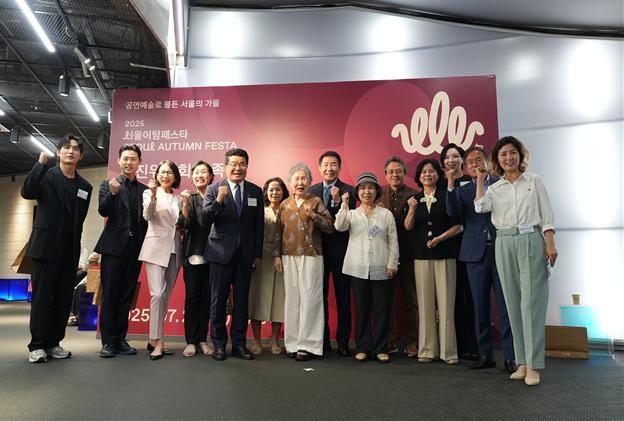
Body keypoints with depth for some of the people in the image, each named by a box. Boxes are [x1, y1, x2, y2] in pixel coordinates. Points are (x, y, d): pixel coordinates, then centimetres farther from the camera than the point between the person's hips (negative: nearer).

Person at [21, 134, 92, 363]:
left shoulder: (85, 187, 13)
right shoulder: (47, 175, 1)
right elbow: (27, 192, -18)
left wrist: (75, 247, 9)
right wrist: (41, 163, -21)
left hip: (70, 250, 4)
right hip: (46, 247, -4)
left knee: (64, 298, 5)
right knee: (42, 296, -1)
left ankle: (53, 343, 15)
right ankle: (37, 345, 7)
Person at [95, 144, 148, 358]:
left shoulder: (145, 189, 13)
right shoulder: (108, 184, 7)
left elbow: (147, 218, 7)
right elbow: (103, 211, -8)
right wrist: (112, 193, -24)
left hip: (135, 247, 3)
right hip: (114, 246, -2)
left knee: (126, 296, 7)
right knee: (110, 294, 0)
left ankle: (120, 339, 14)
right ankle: (108, 341, 7)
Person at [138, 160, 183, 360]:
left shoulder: (179, 199, 14)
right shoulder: (149, 192, 5)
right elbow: (147, 216, -13)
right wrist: (153, 196, -28)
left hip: (174, 250, 4)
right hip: (156, 248, -4)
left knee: (166, 296, 6)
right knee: (157, 294, -13)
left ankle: (154, 339, 16)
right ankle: (158, 341, -8)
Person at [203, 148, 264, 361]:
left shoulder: (256, 191, 4)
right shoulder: (214, 189, -2)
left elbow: (259, 225, 6)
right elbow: (206, 219, -10)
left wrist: (258, 254, 4)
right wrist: (219, 200, -27)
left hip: (246, 254, 2)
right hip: (221, 252, -2)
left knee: (242, 301, 8)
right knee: (218, 300, 5)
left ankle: (239, 344, 19)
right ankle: (219, 344, 20)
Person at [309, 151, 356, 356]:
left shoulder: (348, 191, -2)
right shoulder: (312, 191, 8)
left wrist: (338, 200, -23)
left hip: (340, 250, -2)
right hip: (318, 249, 3)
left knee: (343, 297, 5)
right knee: (320, 296, 9)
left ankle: (343, 342, 16)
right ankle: (322, 341, 21)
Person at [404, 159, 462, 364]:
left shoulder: (446, 197, 2)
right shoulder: (415, 199, 10)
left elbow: (458, 226, -1)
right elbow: (408, 227, 1)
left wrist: (440, 238, -14)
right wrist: (412, 210, -15)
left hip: (444, 254, -2)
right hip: (421, 255, 2)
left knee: (445, 302, -2)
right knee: (425, 302, 4)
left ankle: (448, 350, 6)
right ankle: (427, 349, 11)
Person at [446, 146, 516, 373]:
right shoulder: (462, 191, 11)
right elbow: (453, 212, -8)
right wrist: (450, 185, -15)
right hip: (476, 252, 2)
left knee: (506, 305, -1)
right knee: (480, 305, 8)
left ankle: (510, 356, 8)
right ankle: (485, 354, 18)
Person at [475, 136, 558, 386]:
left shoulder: (534, 181, 6)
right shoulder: (495, 188, 11)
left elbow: (546, 214, 2)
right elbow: (480, 207, -9)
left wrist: (550, 244, -7)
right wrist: (480, 180, 0)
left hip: (531, 241, -3)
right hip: (504, 244, 3)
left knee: (531, 302, -6)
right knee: (513, 302, 5)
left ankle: (533, 365, -1)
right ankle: (522, 361, 13)